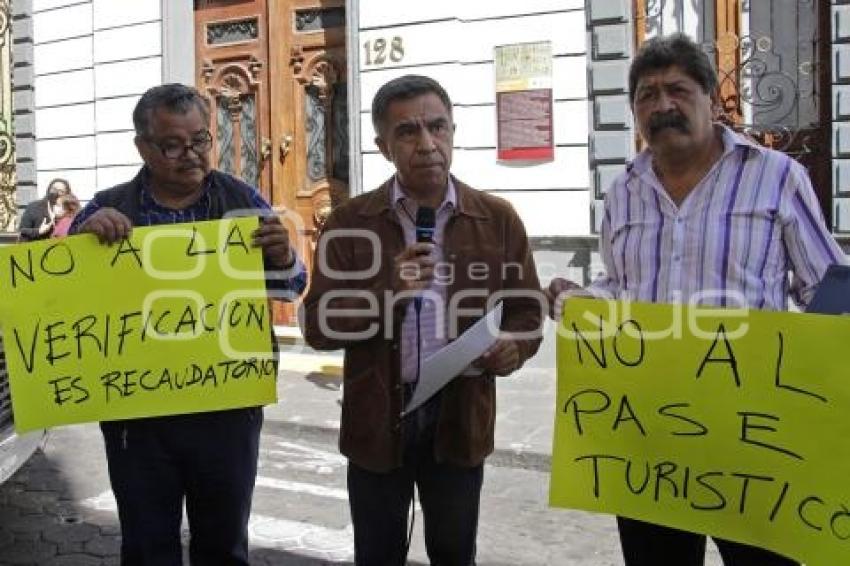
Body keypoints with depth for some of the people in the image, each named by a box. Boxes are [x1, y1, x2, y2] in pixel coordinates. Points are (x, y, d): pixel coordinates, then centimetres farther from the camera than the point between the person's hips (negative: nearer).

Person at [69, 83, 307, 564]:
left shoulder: (242, 200, 0)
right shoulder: (107, 210, -1)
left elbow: (293, 287, 4)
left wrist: (283, 257, -19)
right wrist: (86, 234, -19)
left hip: (227, 408, 0)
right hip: (135, 411, 0)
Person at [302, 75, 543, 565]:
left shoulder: (498, 219, 0)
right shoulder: (349, 223, -3)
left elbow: (527, 310, 6)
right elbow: (318, 327, -5)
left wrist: (513, 348, -16)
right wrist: (384, 291, -20)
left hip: (460, 416, 1)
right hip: (376, 419, 0)